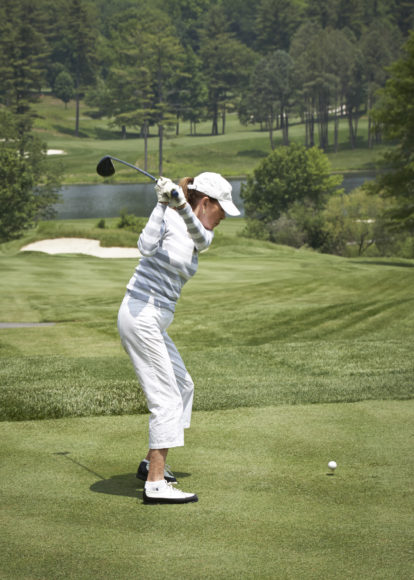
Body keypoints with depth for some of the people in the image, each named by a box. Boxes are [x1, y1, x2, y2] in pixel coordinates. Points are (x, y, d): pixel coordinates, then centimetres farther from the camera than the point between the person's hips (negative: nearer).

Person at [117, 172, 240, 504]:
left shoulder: (201, 237, 12)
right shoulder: (167, 218, -7)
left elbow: (199, 235, -13)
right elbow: (147, 248, -26)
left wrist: (181, 205, -31)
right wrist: (163, 204, -23)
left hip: (156, 321, 9)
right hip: (142, 315, -9)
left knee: (182, 386, 21)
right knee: (166, 399, -12)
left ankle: (153, 464, 29)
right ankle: (156, 484, -13)